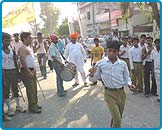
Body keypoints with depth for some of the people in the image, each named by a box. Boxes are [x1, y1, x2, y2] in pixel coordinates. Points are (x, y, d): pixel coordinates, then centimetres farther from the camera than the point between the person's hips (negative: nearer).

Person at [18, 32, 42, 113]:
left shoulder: (29, 48, 16)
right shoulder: (23, 49, -14)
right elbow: (22, 61, -22)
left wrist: (34, 69, 11)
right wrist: (29, 72, -22)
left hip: (32, 70, 10)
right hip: (26, 71, -10)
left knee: (34, 89, 16)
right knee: (30, 90, -5)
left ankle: (35, 105, 28)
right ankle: (32, 108, 4)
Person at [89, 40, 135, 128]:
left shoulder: (123, 64, -2)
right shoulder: (100, 64, -7)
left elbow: (126, 77, 10)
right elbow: (93, 79, 0)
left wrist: (129, 84, -10)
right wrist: (92, 74, -22)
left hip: (121, 93, 3)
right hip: (109, 93, -3)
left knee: (117, 117, 19)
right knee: (117, 119, -12)